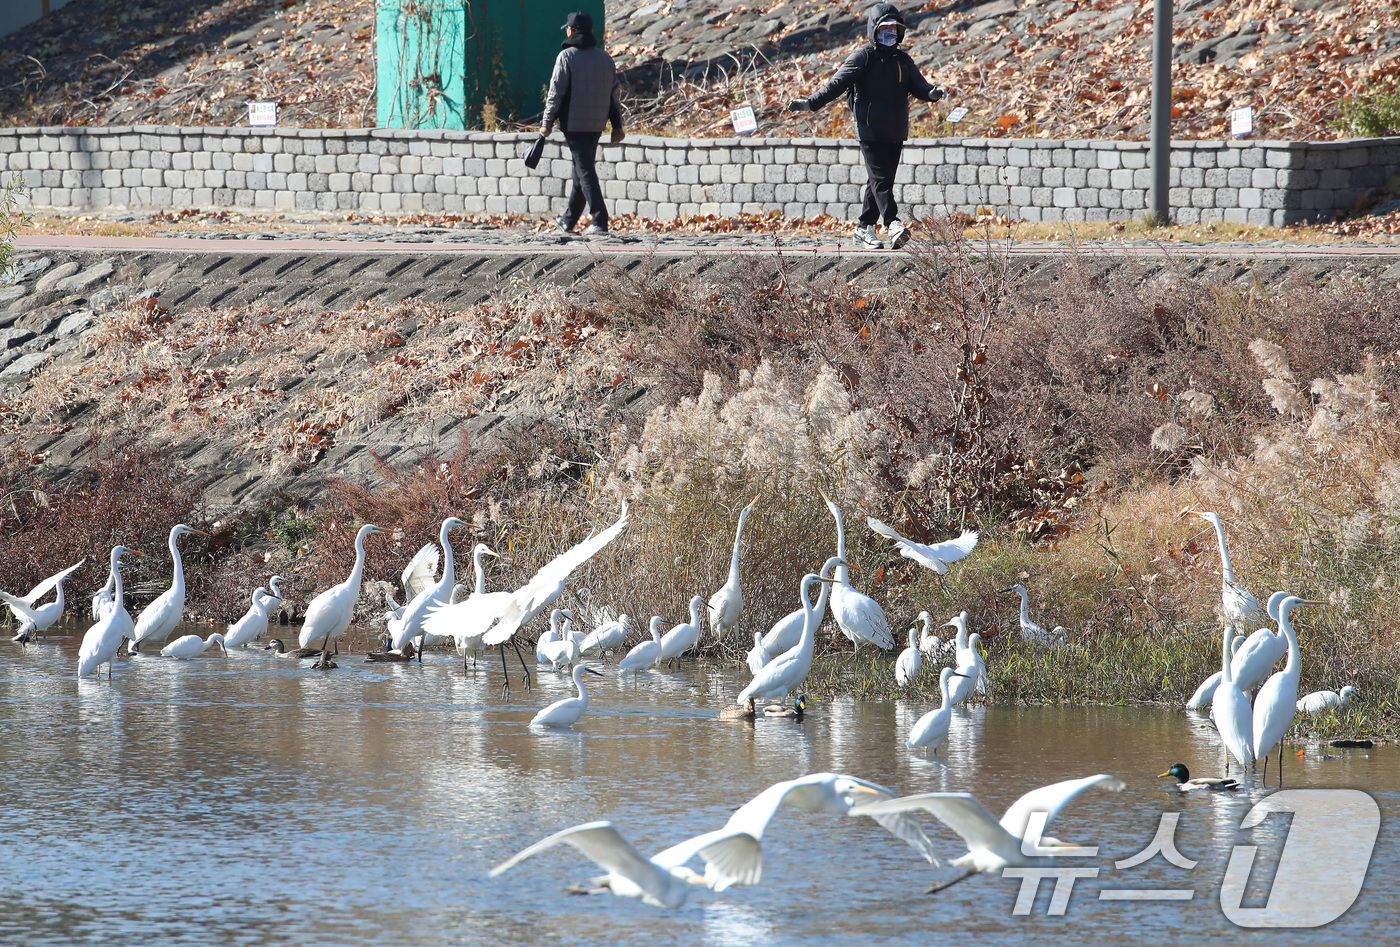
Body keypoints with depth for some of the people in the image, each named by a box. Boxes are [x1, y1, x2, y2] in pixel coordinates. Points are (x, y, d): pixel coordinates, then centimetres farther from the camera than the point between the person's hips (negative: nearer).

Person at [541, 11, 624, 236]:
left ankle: (600, 220, -17)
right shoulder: (605, 58, 8)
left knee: (585, 171, -7)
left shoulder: (567, 57, -9)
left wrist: (548, 123, -3)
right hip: (597, 125, 6)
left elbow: (556, 93, -10)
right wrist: (617, 126, 16)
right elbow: (613, 94, 11)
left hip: (574, 124, -6)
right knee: (582, 170, 17)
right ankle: (569, 220, 28)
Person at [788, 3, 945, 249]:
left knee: (881, 180, 9)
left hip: (895, 133, 6)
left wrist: (932, 92, -22)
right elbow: (837, 83, -11)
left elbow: (917, 85, 2)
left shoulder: (903, 60, 12)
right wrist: (810, 104, -21)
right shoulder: (863, 58, -5)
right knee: (880, 178, -14)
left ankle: (865, 228, 17)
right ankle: (893, 224, -24)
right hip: (870, 130, -6)